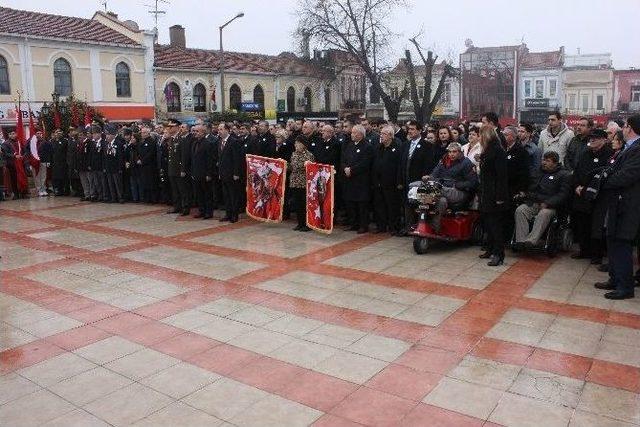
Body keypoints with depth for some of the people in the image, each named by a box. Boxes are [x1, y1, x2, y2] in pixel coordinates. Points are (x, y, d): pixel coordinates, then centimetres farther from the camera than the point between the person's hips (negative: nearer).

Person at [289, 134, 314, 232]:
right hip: (294, 183, 6)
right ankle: (300, 223, 19)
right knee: (296, 204, 8)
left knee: (305, 204, -2)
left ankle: (307, 224, 8)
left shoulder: (309, 155, -7)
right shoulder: (294, 154, 12)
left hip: (305, 183, -6)